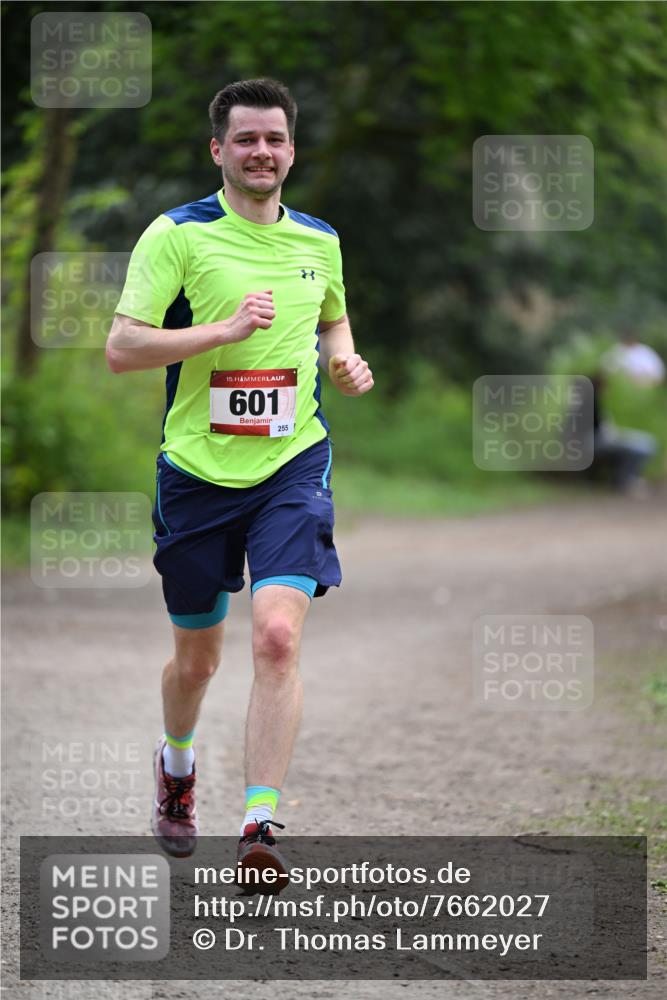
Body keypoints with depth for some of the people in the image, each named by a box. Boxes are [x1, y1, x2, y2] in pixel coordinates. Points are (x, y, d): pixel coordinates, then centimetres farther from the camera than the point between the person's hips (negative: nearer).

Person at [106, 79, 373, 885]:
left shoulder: (319, 241, 8)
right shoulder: (177, 235, -6)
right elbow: (121, 347, -13)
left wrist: (346, 362, 6)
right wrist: (225, 328, -22)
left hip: (292, 465, 1)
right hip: (197, 472, -1)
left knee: (277, 637, -18)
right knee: (197, 657, 12)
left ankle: (258, 828, -17)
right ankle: (175, 767, 44)